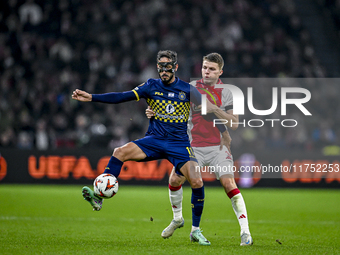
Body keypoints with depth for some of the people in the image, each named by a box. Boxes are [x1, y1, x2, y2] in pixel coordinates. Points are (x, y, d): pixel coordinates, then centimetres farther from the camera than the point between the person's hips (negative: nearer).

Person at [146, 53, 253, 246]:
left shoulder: (226, 92, -2)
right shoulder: (191, 87, 6)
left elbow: (234, 123, -8)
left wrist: (214, 109, -18)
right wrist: (155, 113, -5)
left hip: (218, 147, -3)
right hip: (194, 147, 3)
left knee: (229, 184, -18)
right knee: (175, 180, -6)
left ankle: (245, 232, -18)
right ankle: (178, 219, 22)